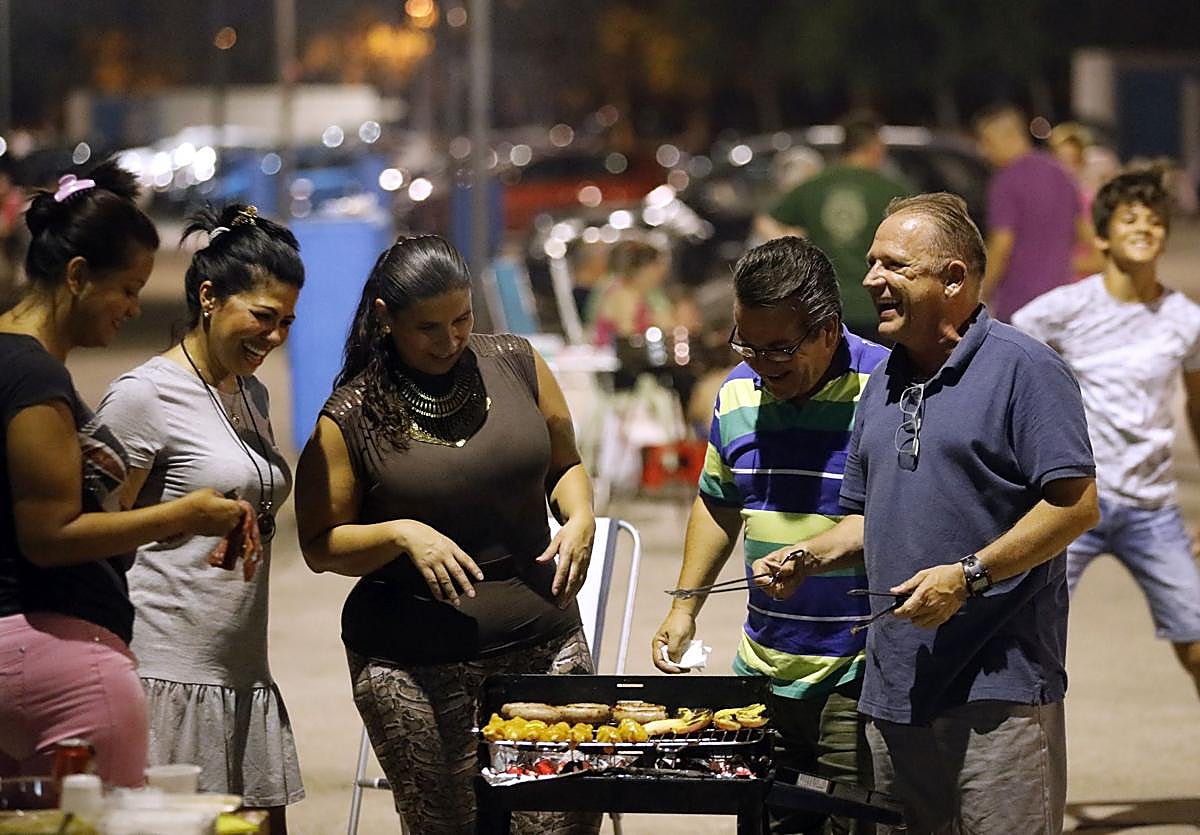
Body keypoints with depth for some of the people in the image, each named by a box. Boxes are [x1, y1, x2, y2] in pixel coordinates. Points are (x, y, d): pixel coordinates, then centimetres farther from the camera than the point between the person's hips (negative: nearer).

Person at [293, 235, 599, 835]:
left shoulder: (515, 364, 5)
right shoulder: (350, 418, -4)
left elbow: (563, 464, 18)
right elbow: (320, 546, 0)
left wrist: (580, 517, -3)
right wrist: (403, 534, -17)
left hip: (543, 645, 3)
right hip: (415, 667, -3)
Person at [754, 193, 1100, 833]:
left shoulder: (1022, 368, -6)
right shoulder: (883, 384, 18)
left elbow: (1075, 505, -14)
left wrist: (968, 576, -19)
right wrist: (808, 558, 6)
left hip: (999, 685, -7)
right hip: (895, 686, 7)